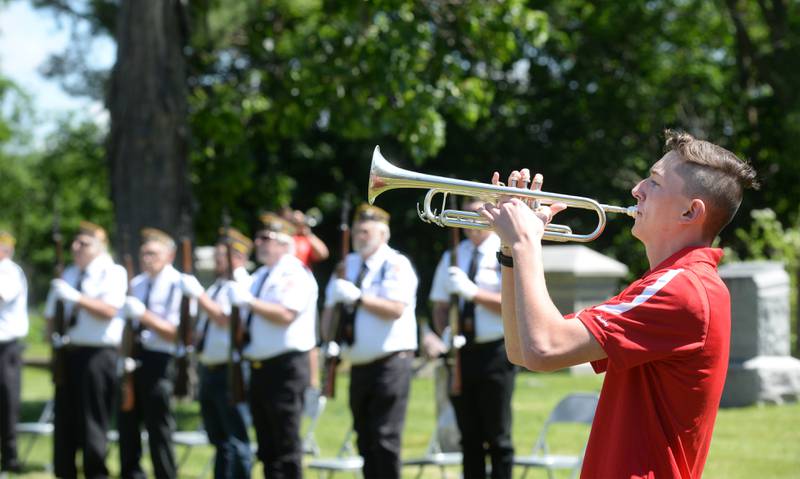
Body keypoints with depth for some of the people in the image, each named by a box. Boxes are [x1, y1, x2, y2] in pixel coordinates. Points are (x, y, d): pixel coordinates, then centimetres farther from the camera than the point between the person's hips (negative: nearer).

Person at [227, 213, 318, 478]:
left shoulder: (295, 274, -8)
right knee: (267, 447, 11)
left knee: (286, 445, -7)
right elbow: (247, 321, 24)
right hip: (259, 367, 9)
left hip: (285, 367, -9)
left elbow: (286, 315, -22)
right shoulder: (260, 277, 19)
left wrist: (249, 301, -20)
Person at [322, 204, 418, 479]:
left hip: (390, 361, -7)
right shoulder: (349, 265, 14)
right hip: (359, 363, 7)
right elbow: (331, 306, 15)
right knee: (364, 437, 10)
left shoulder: (395, 265, -7)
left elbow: (395, 309, -20)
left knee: (385, 437, -11)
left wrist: (359, 297, -24)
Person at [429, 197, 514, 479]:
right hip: (460, 352, 5)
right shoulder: (451, 258, 14)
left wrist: (474, 292, -20)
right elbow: (440, 306, 16)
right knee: (469, 437, 9)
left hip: (494, 351, -5)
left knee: (498, 437, -1)